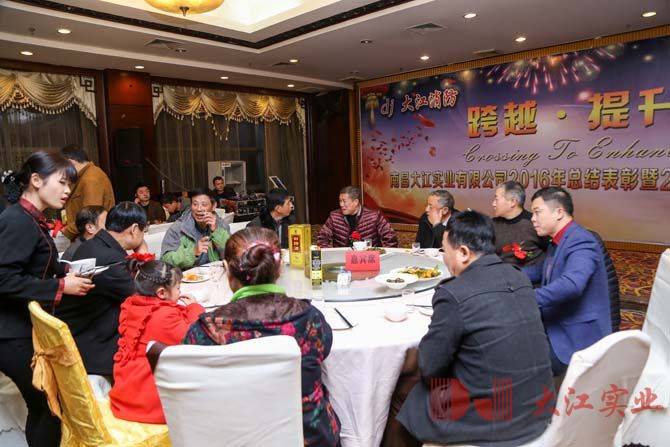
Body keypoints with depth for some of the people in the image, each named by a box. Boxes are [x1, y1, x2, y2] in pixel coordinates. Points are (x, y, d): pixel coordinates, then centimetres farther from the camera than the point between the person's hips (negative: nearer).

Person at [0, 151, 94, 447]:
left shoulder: (31, 219, 11)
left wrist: (65, 272, 3)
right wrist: (61, 286, -21)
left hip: (27, 328, 9)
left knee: (45, 403, 14)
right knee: (47, 404, 0)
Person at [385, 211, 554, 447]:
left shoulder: (453, 294, -22)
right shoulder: (519, 277, 0)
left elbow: (428, 367, -13)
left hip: (489, 421, -7)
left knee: (401, 390, 16)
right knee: (416, 381, 25)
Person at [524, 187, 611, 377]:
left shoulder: (581, 242, -21)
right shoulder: (559, 241, 9)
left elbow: (571, 284, -37)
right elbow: (542, 271, 23)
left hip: (578, 338, -9)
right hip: (557, 329, 9)